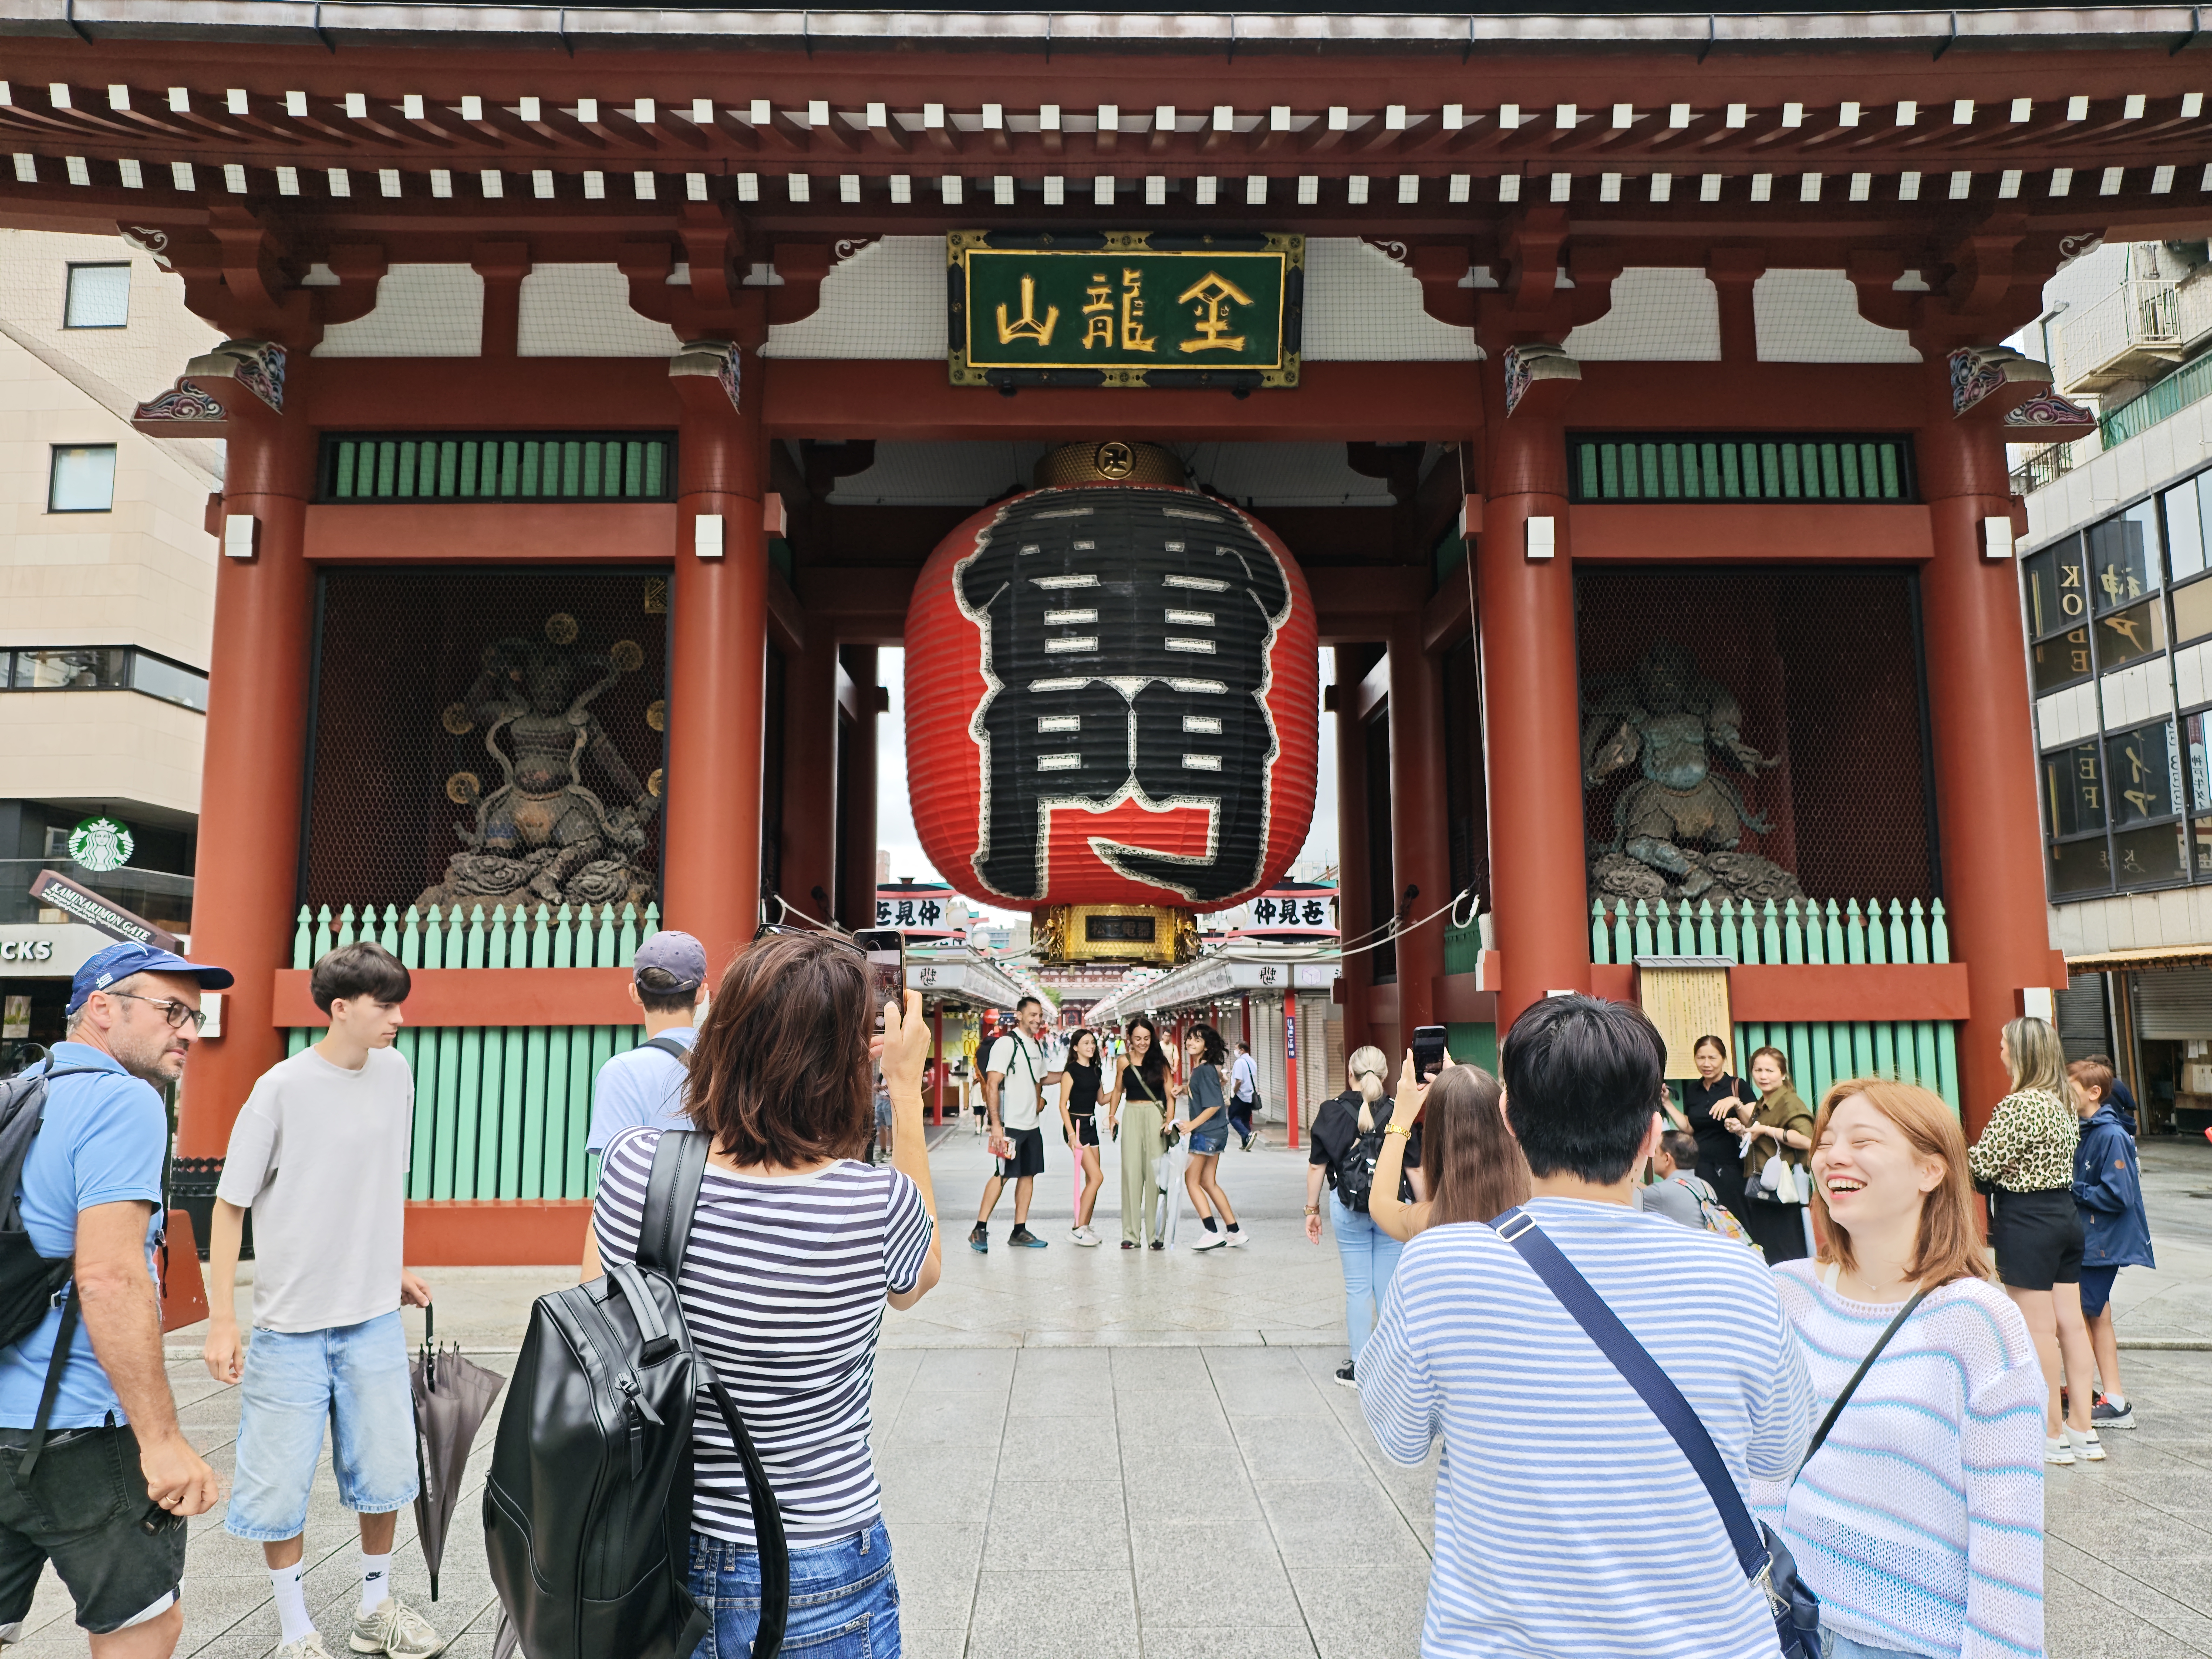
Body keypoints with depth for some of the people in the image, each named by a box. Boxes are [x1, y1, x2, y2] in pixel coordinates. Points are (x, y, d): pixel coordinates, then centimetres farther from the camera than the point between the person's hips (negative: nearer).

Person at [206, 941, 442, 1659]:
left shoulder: (395, 1072, 1)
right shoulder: (283, 1087, -14)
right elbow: (229, 1206, -9)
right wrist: (221, 1321, -12)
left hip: (375, 1316, 4)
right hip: (292, 1324, -4)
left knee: (385, 1472, 12)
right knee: (280, 1485, 5)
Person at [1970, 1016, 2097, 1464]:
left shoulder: (2019, 1104, -19)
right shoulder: (2064, 1103, 9)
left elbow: (1985, 1164, -18)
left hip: (2027, 1222, -9)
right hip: (2066, 1214, 9)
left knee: (2039, 1330, 0)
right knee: (2071, 1324, 12)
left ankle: (2053, 1435, 9)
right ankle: (2082, 1428, 19)